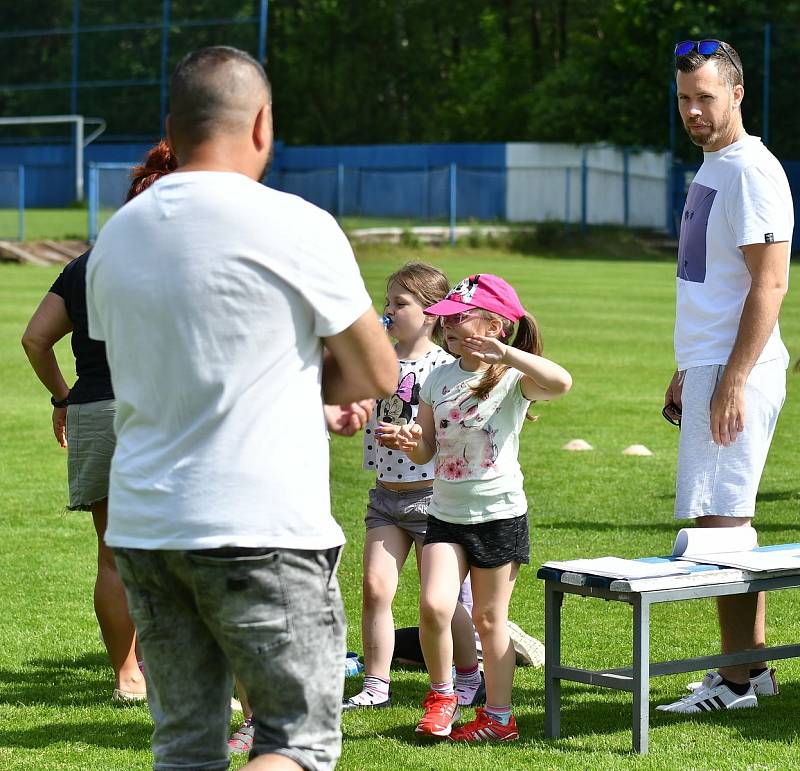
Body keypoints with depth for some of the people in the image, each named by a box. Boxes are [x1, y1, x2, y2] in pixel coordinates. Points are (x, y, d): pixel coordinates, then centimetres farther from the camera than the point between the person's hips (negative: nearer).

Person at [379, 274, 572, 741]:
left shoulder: (513, 378, -10)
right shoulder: (440, 378, 7)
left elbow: (562, 383, -32)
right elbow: (427, 451, 11)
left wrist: (505, 353, -35)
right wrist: (410, 442, -11)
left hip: (499, 514, -4)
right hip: (447, 514, 4)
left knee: (489, 618, 5)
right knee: (433, 607, -13)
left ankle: (499, 717, 19)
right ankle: (442, 695, 9)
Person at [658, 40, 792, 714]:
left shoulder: (752, 171, -14)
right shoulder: (711, 168, 17)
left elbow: (769, 285, -19)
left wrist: (732, 382, -22)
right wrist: (686, 373, 23)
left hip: (736, 374, -10)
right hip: (709, 367, 10)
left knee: (720, 522, -8)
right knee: (727, 521, 13)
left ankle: (736, 682, -3)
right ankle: (753, 666, 20)